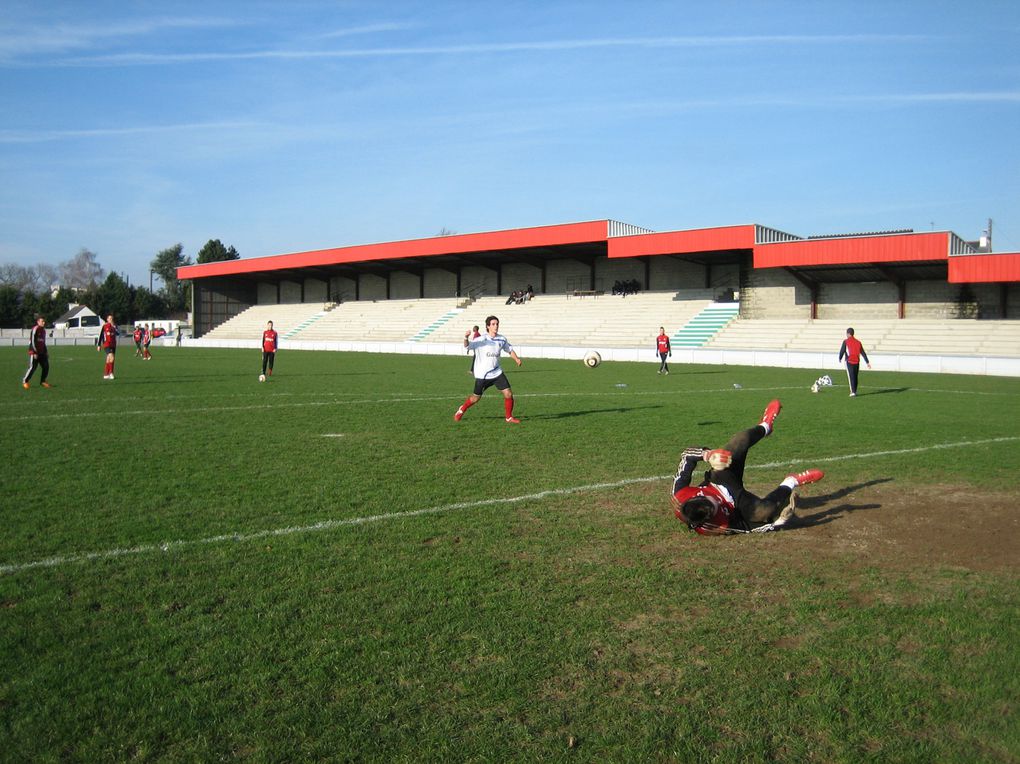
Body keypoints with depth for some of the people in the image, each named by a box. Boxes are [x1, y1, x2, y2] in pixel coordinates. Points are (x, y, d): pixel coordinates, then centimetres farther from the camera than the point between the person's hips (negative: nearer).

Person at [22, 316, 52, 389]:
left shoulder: (43, 330, 14)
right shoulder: (35, 329, -12)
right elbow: (32, 341, -15)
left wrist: (46, 352, 19)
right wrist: (34, 353, -18)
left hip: (42, 352, 8)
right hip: (34, 352, -8)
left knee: (46, 366, 2)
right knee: (32, 367, -8)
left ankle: (43, 381, 14)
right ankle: (25, 381, 7)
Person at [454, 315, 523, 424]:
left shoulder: (502, 339, 0)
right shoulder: (482, 340, -15)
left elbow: (509, 349, 15)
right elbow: (467, 345, -27)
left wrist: (516, 359, -3)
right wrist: (466, 338, -49)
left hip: (497, 373, 4)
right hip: (482, 375, -4)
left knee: (508, 393, -6)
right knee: (476, 398, 7)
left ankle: (509, 417, 13)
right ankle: (461, 410, 36)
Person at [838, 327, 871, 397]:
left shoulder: (846, 342, -5)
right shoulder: (858, 342, 9)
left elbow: (842, 351, -8)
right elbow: (863, 353, 8)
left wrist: (840, 359, 10)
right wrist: (867, 362, 8)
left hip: (849, 362, -4)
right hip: (857, 362, 4)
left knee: (851, 377, -4)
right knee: (855, 377, 15)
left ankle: (853, 392, -12)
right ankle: (855, 391, 22)